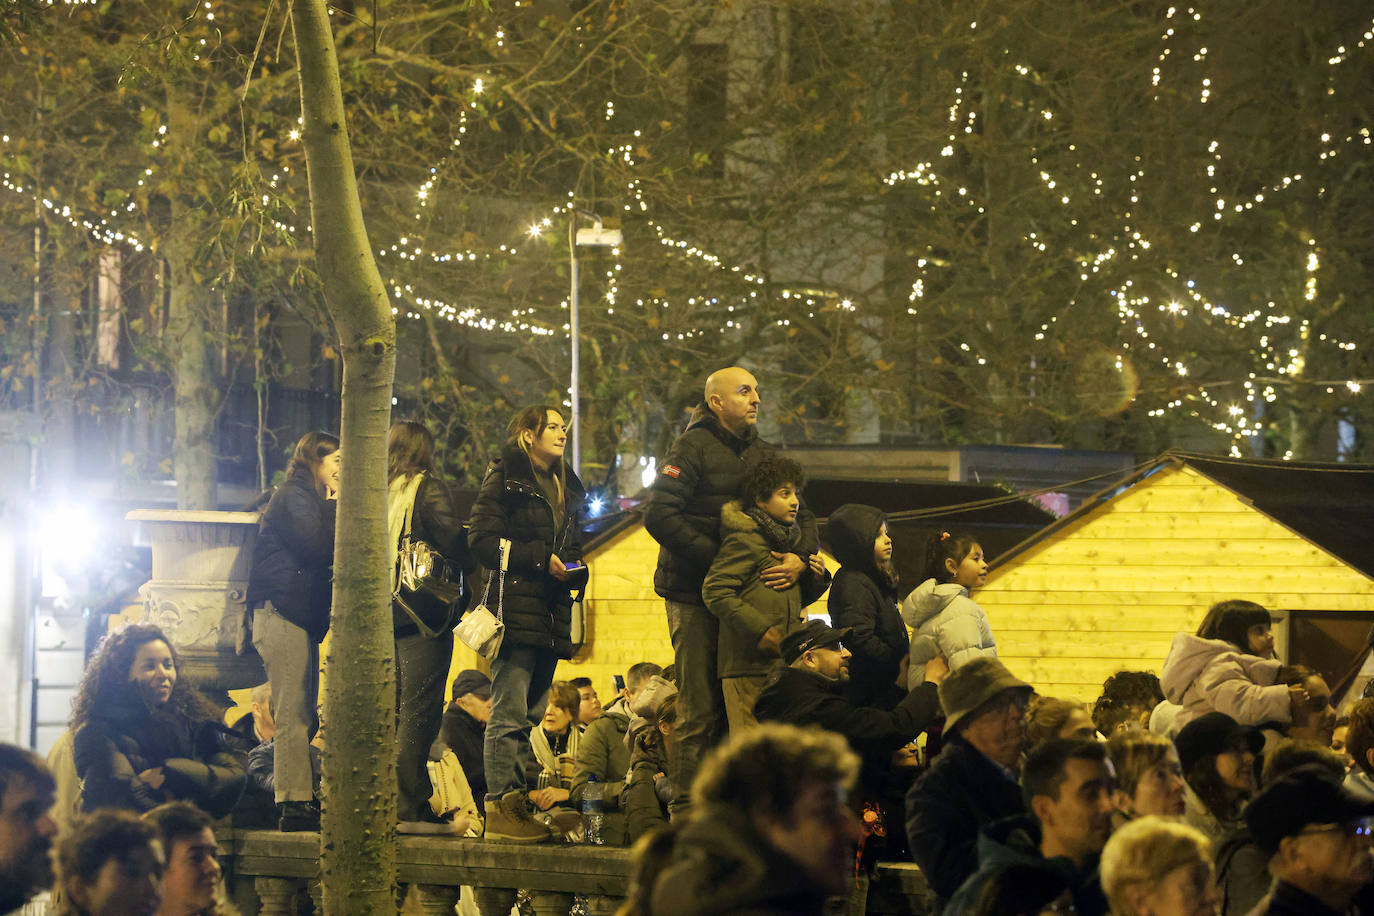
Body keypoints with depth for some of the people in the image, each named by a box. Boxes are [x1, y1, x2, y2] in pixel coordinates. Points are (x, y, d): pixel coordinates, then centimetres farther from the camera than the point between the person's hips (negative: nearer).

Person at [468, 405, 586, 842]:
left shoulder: (566, 487, 23)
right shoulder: (504, 478, 0)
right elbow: (483, 539, -9)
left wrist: (574, 569, 6)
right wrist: (541, 559, -14)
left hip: (551, 613, 8)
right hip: (516, 605, -8)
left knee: (533, 713, 6)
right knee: (510, 711, -12)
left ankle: (518, 806, 6)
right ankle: (500, 809, -13)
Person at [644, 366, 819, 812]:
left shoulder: (762, 454, 17)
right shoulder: (693, 448, -4)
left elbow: (801, 515, 17)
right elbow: (659, 515, -14)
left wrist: (801, 558, -5)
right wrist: (719, 558, -18)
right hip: (696, 595, -6)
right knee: (700, 710, -7)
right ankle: (688, 811, -4)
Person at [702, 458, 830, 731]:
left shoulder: (791, 538, 19)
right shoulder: (744, 539, -7)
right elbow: (715, 591, -15)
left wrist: (816, 578, 6)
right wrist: (759, 629, -19)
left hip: (783, 662, 8)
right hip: (748, 663, -8)